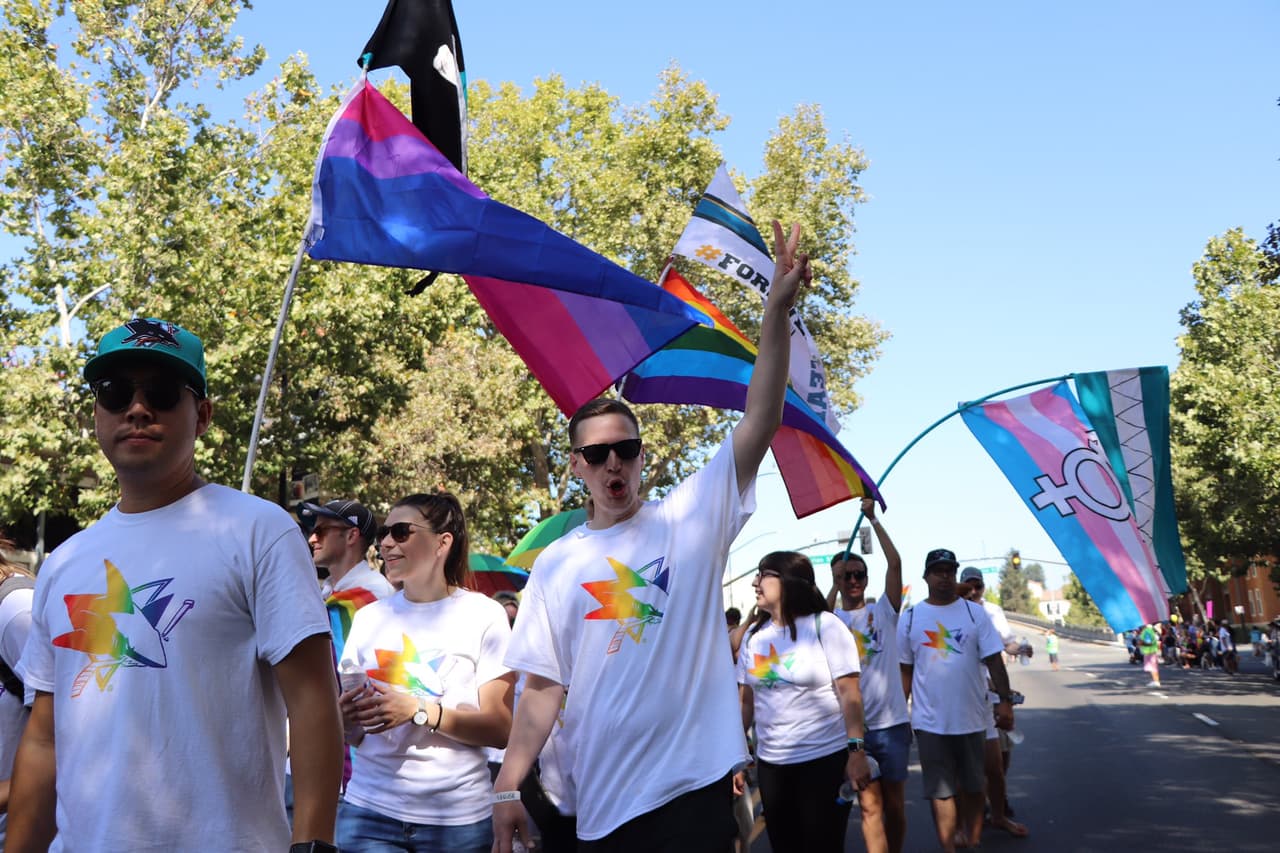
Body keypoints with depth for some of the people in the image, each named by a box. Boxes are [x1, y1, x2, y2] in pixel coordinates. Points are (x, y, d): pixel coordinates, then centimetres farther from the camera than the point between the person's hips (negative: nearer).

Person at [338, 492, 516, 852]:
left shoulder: (484, 615, -4)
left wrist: (419, 710, -20)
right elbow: (354, 734, 13)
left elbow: (500, 729, -9)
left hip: (458, 816, -2)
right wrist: (346, 719, -10)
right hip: (370, 810, 3)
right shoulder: (368, 618, 8)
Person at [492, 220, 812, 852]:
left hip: (695, 785, -2)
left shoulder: (690, 518, 0)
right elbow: (543, 686, 8)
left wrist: (777, 310, -19)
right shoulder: (555, 565, 6)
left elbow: (760, 421, -10)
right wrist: (507, 787, 2)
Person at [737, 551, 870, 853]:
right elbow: (746, 700, 10)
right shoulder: (753, 635, 7)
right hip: (770, 763, 5)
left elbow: (849, 694, -11)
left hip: (825, 759, -5)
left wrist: (856, 751, -17)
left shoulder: (824, 626, -7)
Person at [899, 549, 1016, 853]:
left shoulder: (975, 613, 1)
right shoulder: (910, 618, 1)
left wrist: (1005, 699, -9)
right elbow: (905, 670, 4)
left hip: (972, 717, 1)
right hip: (930, 721, -1)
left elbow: (993, 660, -1)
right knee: (941, 791, 1)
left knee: (972, 786, 14)